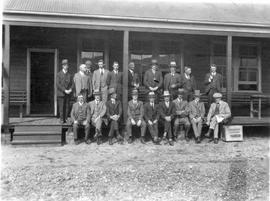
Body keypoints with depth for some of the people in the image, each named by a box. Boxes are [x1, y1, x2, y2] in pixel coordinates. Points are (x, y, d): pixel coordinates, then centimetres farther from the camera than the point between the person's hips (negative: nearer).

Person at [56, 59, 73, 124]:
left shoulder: (69, 75, 14)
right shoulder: (59, 74, 2)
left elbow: (71, 84, 13)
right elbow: (58, 84, -6)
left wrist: (70, 89, -7)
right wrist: (64, 90, -13)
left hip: (68, 94, 3)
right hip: (61, 93, -3)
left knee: (67, 107, 1)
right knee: (61, 107, -4)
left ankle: (65, 119, 7)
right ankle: (61, 119, 3)